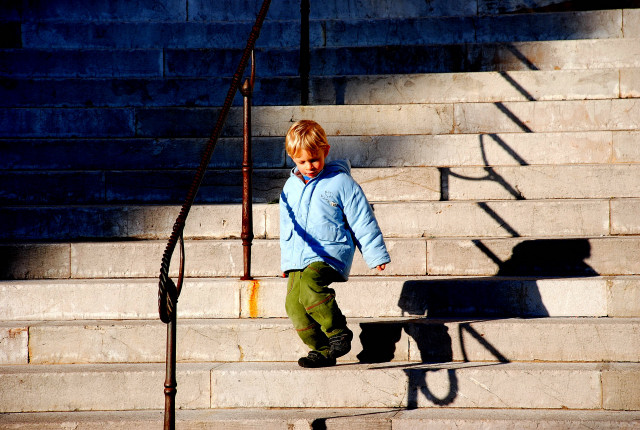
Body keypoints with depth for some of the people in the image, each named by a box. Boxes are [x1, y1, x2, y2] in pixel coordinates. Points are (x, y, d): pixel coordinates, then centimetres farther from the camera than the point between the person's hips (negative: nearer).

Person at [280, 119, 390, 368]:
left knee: (310, 284, -32)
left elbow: (362, 222, 0)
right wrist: (285, 259, 29)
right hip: (298, 257, 6)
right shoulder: (290, 187, 15)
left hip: (330, 254, -6)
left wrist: (376, 255, 1)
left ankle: (339, 332, -18)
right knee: (294, 303, -8)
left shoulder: (341, 182, -2)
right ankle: (322, 350, 3)